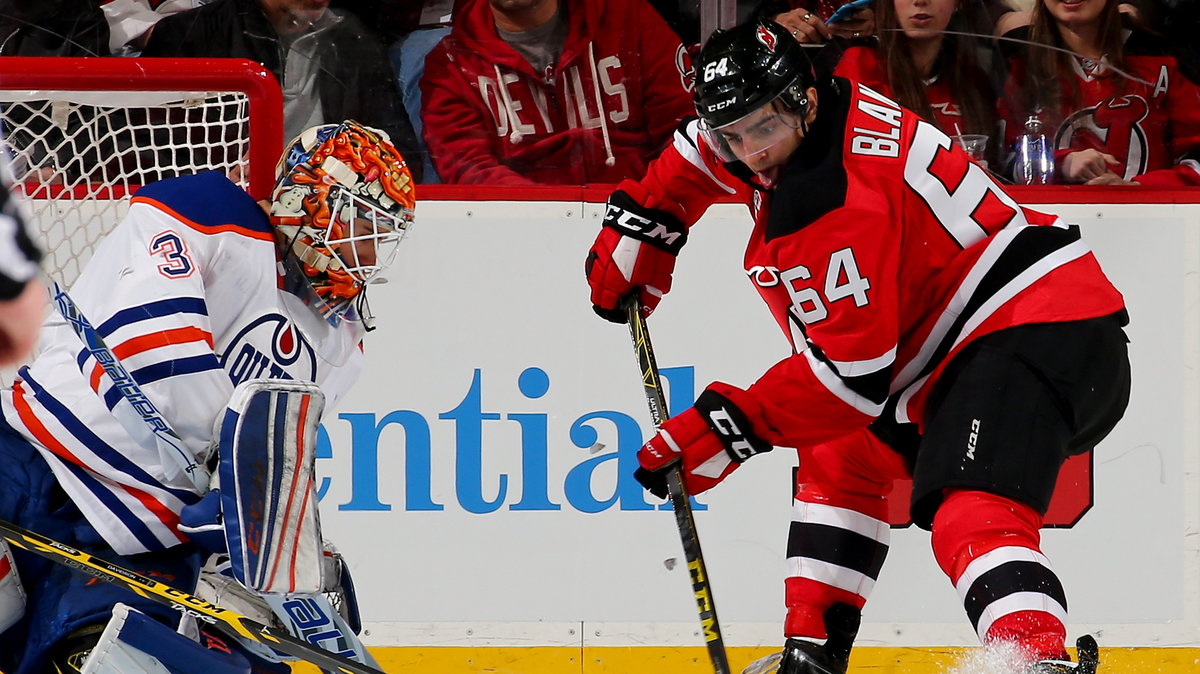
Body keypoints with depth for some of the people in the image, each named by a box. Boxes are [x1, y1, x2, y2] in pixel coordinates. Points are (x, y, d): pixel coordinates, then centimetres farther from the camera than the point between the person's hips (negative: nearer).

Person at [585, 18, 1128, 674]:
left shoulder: (836, 209, -23)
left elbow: (852, 370, -22)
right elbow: (696, 159, 31)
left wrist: (722, 429, -19)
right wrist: (634, 228, 31)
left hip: (1033, 327, -12)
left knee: (971, 514, -31)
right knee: (842, 456, 24)